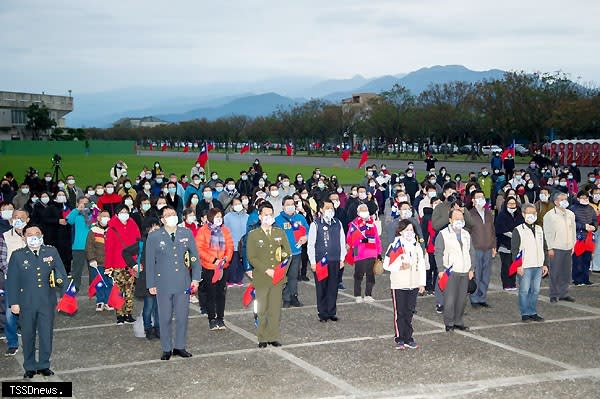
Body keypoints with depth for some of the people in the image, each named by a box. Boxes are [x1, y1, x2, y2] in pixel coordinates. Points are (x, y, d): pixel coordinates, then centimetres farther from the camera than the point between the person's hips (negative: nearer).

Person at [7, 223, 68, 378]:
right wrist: (14, 302, -6)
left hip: (47, 302, 1)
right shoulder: (17, 255, -1)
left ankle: (44, 365, 22)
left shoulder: (52, 252, 3)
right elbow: (12, 281, -1)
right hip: (26, 303, -1)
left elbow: (61, 273, 4)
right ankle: (30, 367, 24)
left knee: (46, 335, 7)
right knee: (28, 336, 10)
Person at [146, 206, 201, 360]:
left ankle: (179, 347, 22)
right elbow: (149, 262, 1)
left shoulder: (187, 234, 4)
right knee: (165, 318, 6)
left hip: (183, 283, 2)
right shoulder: (154, 237, -2)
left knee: (182, 316, 8)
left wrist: (195, 278, 2)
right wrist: (151, 284, -1)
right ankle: (167, 349, 17)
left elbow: (194, 256, 7)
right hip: (163, 284, -2)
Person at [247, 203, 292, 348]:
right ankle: (262, 338, 10)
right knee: (262, 310, 2)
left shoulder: (280, 233, 13)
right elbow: (251, 258, -5)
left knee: (276, 308, 3)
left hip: (278, 277, 3)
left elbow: (288, 252, 12)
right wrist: (266, 270, -13)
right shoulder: (253, 235, 2)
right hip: (261, 278, -2)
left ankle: (273, 337, 11)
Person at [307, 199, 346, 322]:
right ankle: (322, 313, 12)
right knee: (321, 288, 3)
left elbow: (342, 242, 13)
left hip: (334, 261, 3)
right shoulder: (315, 224, -3)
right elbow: (310, 245, -3)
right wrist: (313, 262, -6)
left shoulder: (338, 224, 7)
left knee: (333, 287, 6)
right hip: (320, 261, -3)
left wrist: (342, 259, 9)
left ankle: (332, 312, 16)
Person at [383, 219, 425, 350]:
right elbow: (386, 265, -6)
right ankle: (399, 339, 7)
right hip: (399, 285, -4)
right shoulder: (394, 245, -5)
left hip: (413, 284, 4)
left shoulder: (417, 246, 10)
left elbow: (421, 265, 13)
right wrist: (400, 266, -18)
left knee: (410, 312, 8)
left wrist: (422, 283, 10)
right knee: (400, 312, -1)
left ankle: (408, 339, 15)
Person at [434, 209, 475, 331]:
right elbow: (438, 253, -5)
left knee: (462, 298, 8)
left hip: (464, 272, 5)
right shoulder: (443, 234, -2)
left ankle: (458, 321, 18)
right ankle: (449, 323, 2)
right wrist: (441, 270, -11)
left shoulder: (466, 234, 16)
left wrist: (471, 269, 12)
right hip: (450, 272, -5)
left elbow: (471, 252, 19)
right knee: (450, 298, -6)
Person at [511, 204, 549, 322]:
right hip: (525, 267, -5)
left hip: (538, 266, 5)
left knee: (535, 290, 8)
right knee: (524, 290, -3)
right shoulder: (518, 230, -4)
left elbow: (544, 248, 20)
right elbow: (514, 249, -7)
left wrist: (545, 264, 14)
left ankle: (533, 312, 17)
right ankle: (525, 313, 6)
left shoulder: (539, 230, 15)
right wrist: (518, 265, -13)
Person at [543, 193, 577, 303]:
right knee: (555, 273, -2)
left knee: (566, 272, 8)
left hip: (568, 248, 5)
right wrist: (550, 248, -9)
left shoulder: (571, 214, 12)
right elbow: (547, 233, -6)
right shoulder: (549, 215, -5)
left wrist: (573, 245, 12)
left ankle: (564, 294, 17)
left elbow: (573, 230, 17)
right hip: (556, 248, -5)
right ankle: (554, 295, 6)